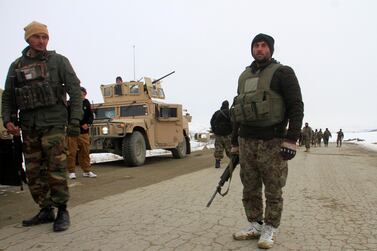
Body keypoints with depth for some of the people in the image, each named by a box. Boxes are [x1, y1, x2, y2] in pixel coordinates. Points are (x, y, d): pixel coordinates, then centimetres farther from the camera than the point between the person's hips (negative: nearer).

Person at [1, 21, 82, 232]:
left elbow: (75, 90, -2)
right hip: (28, 126, 5)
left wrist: (75, 119, -10)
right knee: (34, 171, 7)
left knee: (55, 168, -10)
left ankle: (62, 211, 1)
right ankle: (46, 210, 18)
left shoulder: (58, 61, 3)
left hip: (53, 123, -4)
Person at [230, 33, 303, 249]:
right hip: (246, 142, 6)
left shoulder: (282, 72, -2)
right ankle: (255, 225, 24)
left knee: (273, 190, 4)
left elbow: (296, 106, -8)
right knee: (250, 189, 11)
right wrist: (235, 142, 16)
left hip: (272, 142, -5)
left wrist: (291, 139, -18)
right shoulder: (244, 76, 16)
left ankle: (270, 229, 18)